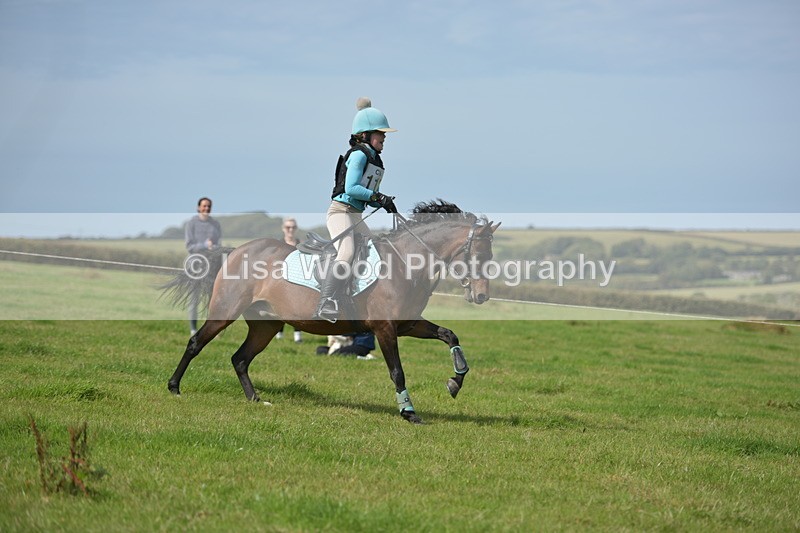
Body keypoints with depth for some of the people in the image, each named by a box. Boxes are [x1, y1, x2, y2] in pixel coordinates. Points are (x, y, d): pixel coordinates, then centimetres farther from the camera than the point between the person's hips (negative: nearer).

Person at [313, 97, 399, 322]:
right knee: (347, 253, -29)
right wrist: (379, 197, -22)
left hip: (356, 217, 11)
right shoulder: (359, 154, -11)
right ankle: (325, 304, -38)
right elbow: (351, 188, -21)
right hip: (340, 211, -11)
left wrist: (384, 203, 0)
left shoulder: (374, 159, 17)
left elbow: (370, 196, 19)